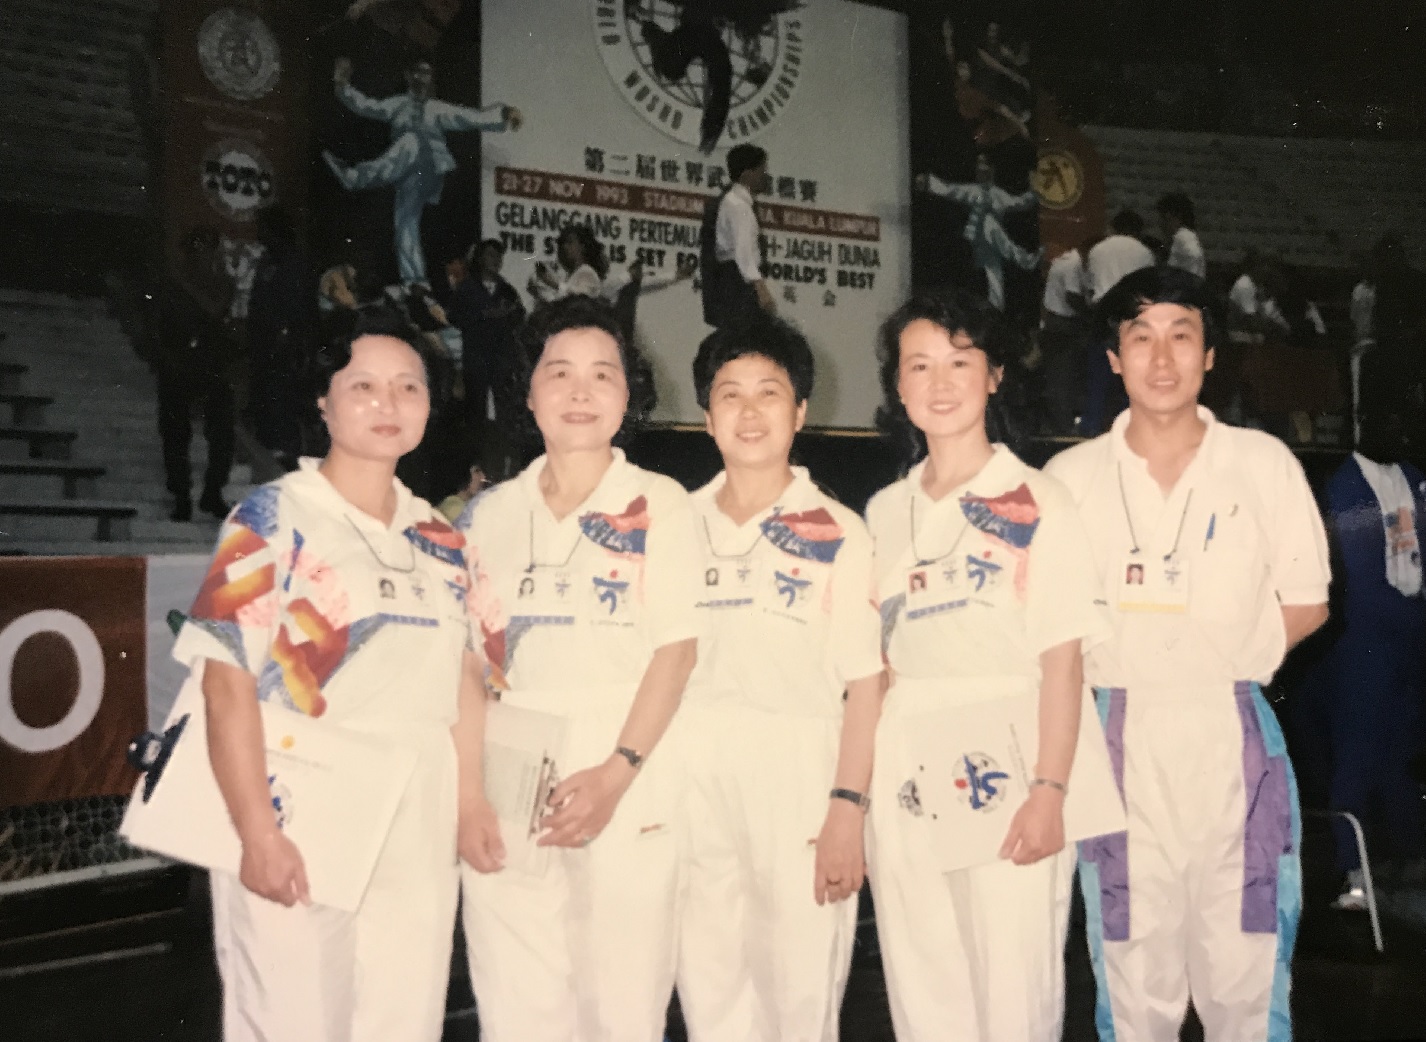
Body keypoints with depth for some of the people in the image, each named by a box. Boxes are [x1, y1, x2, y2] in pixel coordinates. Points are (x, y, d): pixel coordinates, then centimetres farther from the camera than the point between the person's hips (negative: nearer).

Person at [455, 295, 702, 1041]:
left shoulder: (659, 505, 3)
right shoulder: (490, 514, 11)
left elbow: (676, 648, -4)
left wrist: (617, 771, -15)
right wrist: (466, 789, -4)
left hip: (625, 772, -2)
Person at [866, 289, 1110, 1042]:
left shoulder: (1036, 503, -2)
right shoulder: (885, 512, 12)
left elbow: (1062, 659, -7)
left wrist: (1050, 790, -14)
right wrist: (856, 787, 9)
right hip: (903, 781, 5)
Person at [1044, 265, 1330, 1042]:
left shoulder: (1264, 463, 5)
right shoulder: (1071, 475, 5)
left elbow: (1306, 605, 8)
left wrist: (1219, 657, -1)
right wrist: (1114, 662, -3)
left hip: (1233, 732, 0)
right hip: (1120, 737, 0)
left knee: (1246, 973, 3)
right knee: (1134, 978, 7)